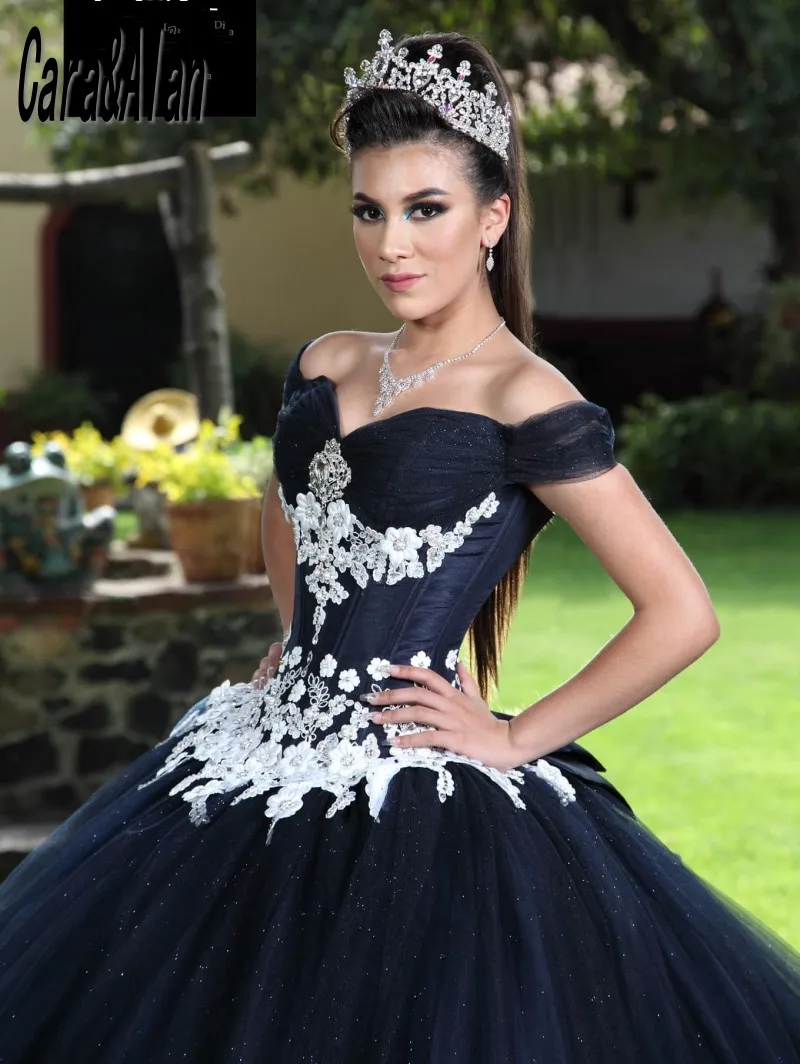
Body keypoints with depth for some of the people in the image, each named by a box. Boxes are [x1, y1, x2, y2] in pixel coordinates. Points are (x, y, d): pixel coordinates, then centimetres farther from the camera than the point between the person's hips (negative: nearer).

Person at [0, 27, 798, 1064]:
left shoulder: (524, 402, -13)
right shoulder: (327, 367, 7)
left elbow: (683, 614, -17)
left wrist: (515, 738, -12)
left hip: (419, 801, -7)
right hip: (279, 747, 7)